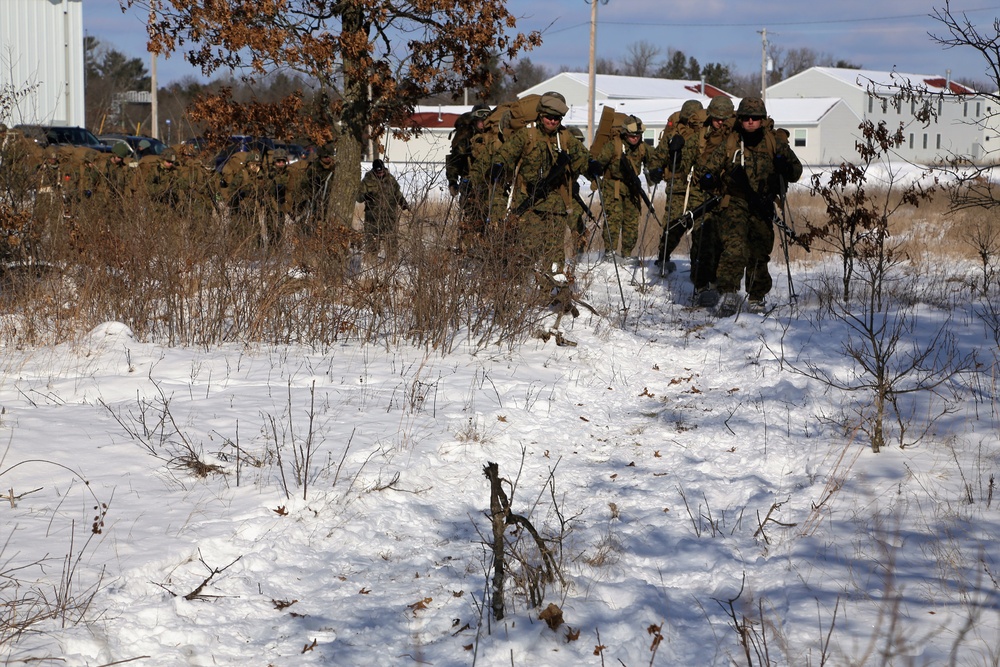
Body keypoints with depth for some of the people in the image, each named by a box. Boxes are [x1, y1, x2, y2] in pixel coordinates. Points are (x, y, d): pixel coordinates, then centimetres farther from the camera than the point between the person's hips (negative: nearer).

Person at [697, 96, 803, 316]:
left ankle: (757, 297, 25)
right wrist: (708, 179, -8)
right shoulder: (729, 145, 6)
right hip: (735, 202, -2)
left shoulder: (773, 144, 8)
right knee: (735, 247, -22)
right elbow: (709, 165, 16)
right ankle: (728, 293, -28)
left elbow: (796, 170, 11)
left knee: (759, 253, 7)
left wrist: (785, 166, -13)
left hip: (762, 207, 2)